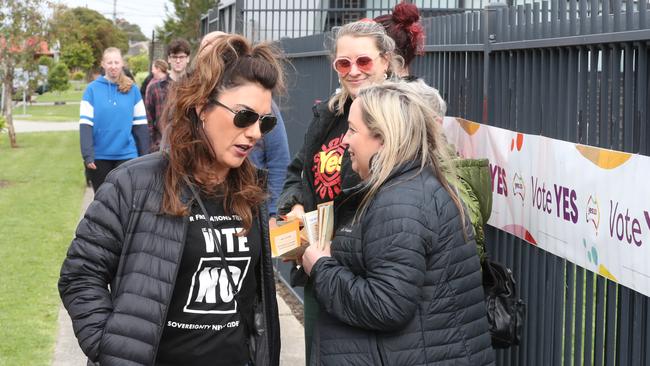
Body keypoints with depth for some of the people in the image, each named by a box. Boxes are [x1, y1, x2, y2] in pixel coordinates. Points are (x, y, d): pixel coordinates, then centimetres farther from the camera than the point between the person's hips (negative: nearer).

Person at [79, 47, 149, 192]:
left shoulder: (132, 89, 2)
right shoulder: (92, 89, -3)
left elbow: (140, 124, 5)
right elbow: (85, 124, -7)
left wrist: (144, 155, 2)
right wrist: (87, 154, -15)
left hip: (126, 155, 1)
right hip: (100, 156, -1)